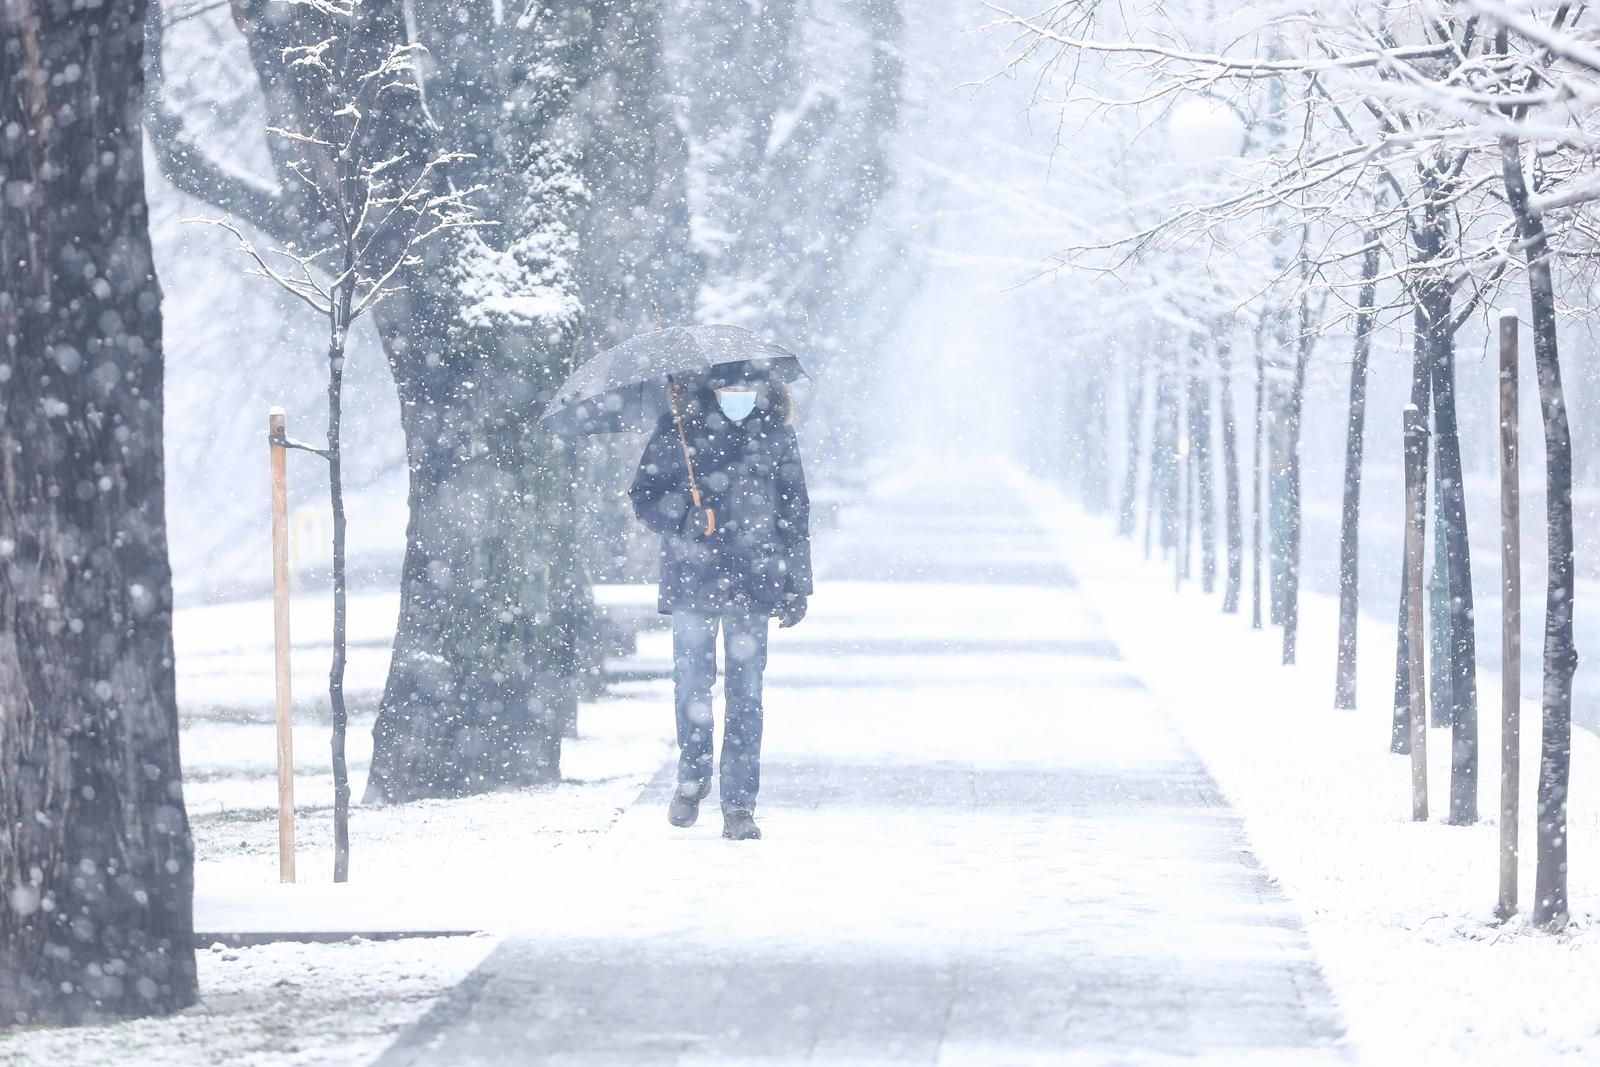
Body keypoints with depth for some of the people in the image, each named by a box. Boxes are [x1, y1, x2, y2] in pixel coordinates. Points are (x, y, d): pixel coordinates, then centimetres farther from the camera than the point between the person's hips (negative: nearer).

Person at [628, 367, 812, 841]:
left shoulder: (776, 433, 6)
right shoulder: (678, 429, 1)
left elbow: (796, 513, 11)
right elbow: (643, 496, 5)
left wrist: (797, 584, 8)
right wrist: (686, 517, -14)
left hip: (752, 583, 0)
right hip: (691, 581, 0)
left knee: (745, 693, -2)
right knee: (692, 685, 1)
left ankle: (740, 803, 3)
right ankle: (692, 778, 26)